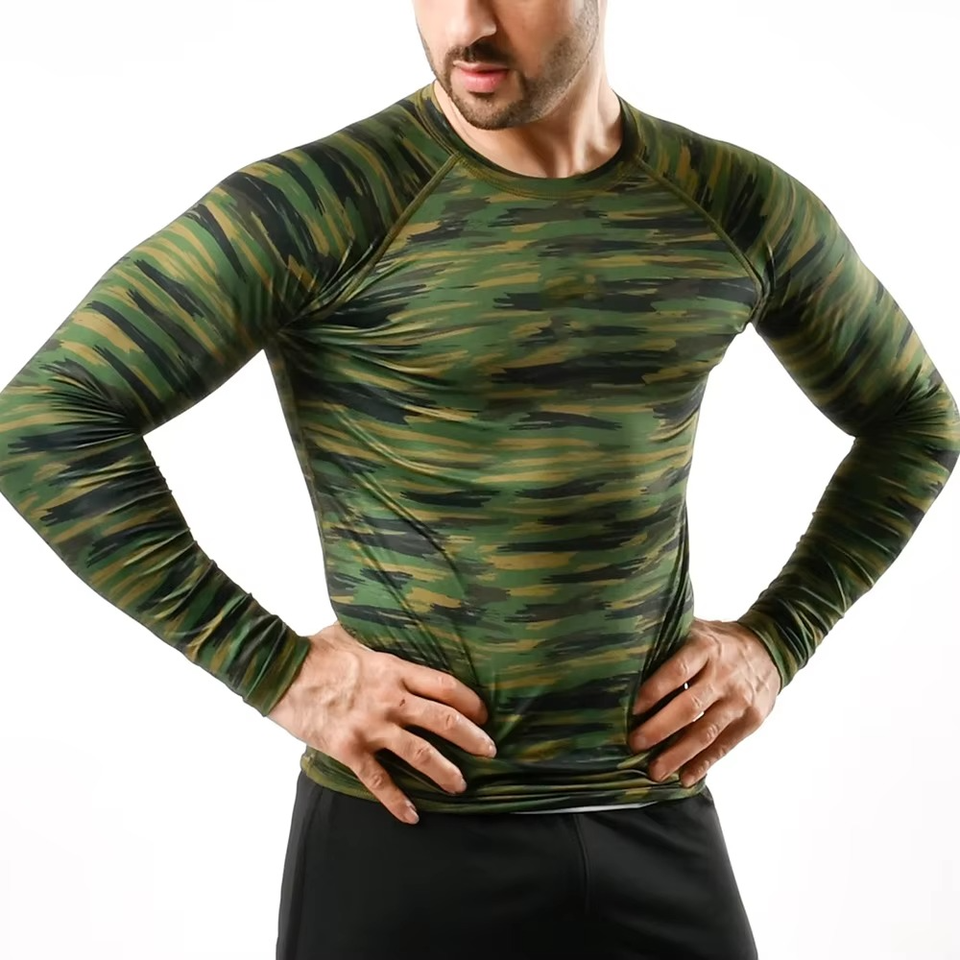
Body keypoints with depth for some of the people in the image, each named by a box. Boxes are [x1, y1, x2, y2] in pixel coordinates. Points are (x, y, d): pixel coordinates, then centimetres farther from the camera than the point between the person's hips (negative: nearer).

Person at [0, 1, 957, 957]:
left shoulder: (740, 204, 0)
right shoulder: (322, 200, -13)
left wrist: (777, 637, 2)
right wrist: (276, 668, -16)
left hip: (663, 827, 4)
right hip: (409, 835, -3)